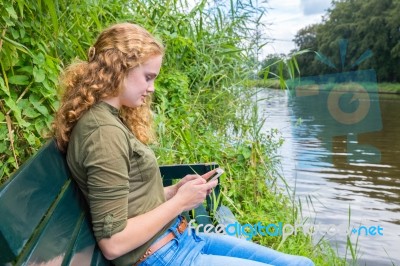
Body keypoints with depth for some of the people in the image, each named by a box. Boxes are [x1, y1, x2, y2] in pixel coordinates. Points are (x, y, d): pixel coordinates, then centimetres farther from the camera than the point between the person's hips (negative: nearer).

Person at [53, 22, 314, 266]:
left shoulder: (111, 118, 10)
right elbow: (113, 243, -23)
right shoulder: (104, 130, -21)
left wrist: (177, 190, -1)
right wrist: (180, 201, -15)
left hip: (180, 238, 9)